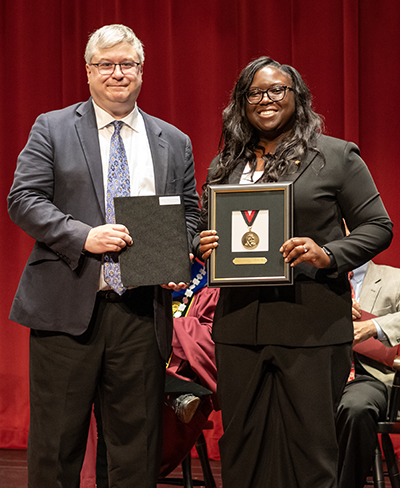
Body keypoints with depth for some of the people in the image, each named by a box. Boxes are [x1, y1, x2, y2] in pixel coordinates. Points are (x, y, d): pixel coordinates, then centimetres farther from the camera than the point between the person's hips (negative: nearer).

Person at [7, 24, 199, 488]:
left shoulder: (174, 142, 14)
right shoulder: (52, 128, 5)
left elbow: (189, 213, 16)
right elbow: (23, 199, -3)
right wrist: (83, 237, -16)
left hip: (142, 310, 3)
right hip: (67, 306, -2)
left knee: (138, 439, 8)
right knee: (56, 440, 3)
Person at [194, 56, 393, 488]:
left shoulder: (336, 156, 2)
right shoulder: (224, 165, 15)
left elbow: (377, 226, 1)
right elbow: (202, 229, 24)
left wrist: (329, 256, -15)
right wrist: (202, 245, 0)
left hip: (312, 324, -4)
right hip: (239, 325, 4)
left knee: (310, 447, -2)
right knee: (242, 448, 8)